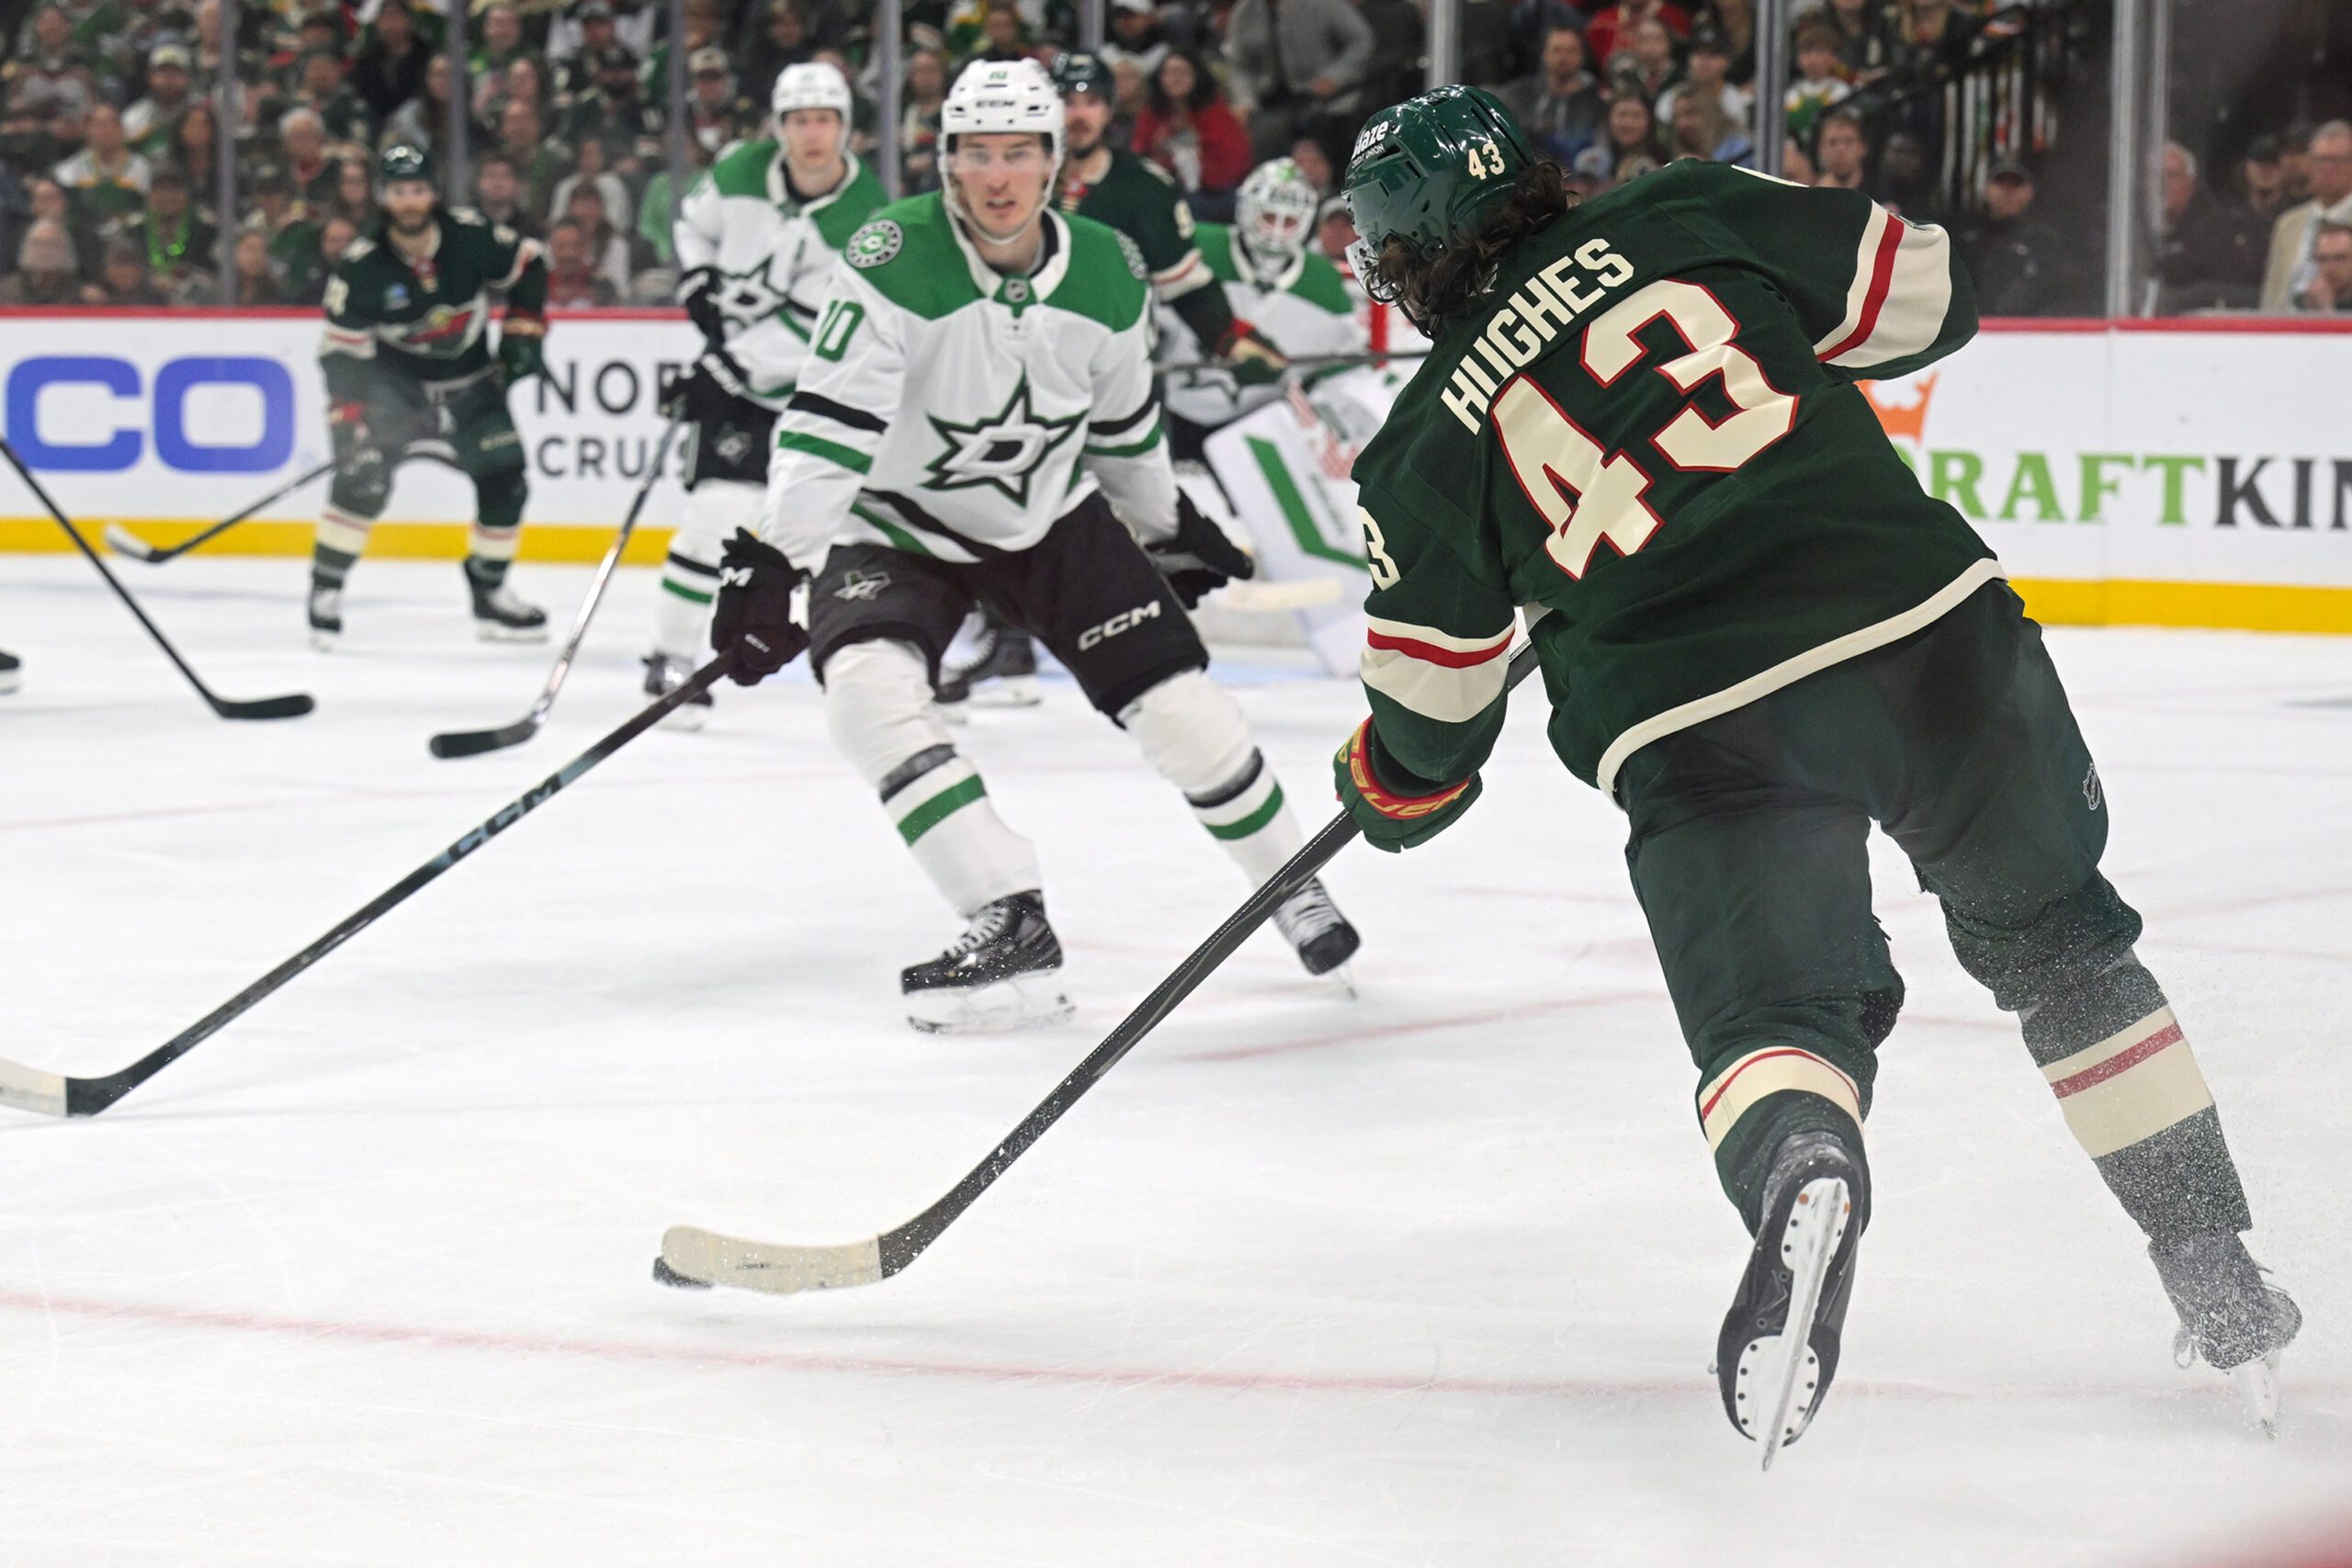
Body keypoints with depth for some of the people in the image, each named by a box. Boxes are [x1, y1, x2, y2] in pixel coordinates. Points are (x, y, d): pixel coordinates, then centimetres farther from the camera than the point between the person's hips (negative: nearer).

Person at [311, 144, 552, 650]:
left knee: (505, 480, -5)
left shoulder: (471, 236, -16)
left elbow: (528, 266, 2)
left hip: (469, 380, 3)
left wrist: (523, 331, -3)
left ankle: (489, 590, 15)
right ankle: (325, 589, -6)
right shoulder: (362, 266, -21)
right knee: (363, 478, -21)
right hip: (393, 381, -3)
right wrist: (349, 414, -28)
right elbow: (342, 350, -19)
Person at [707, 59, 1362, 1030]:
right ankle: (1011, 930, -25)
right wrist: (771, 564, -38)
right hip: (896, 523, -2)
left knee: (1176, 701, -4)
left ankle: (1293, 888, 23)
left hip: (1055, 518, 3)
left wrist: (1167, 530, 20)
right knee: (867, 685, -29)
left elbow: (1123, 422, 9)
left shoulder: (1108, 276, -10)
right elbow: (825, 425, -29)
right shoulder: (895, 260, -24)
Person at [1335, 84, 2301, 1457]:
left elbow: (1431, 713, 16)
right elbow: (1925, 293, 13)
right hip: (1925, 621, 2)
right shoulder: (1693, 217, 9)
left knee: (1772, 1013, 5)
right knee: (2058, 944, 20)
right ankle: (2225, 1288, 22)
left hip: (1697, 735, -2)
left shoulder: (1429, 449, 9)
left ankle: (1798, 1168, -32)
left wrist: (1394, 789, 38)